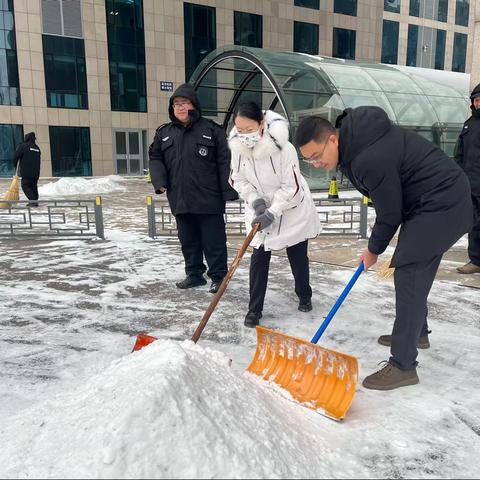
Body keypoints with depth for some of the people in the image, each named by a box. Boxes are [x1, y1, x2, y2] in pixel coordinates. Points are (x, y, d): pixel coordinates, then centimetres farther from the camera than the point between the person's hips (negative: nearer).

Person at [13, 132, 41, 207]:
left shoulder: (22, 146, -4)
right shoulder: (37, 147, 15)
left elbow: (16, 156, -7)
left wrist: (15, 165, 11)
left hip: (26, 171, -6)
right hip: (36, 172, 6)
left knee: (25, 186, -2)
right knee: (34, 186, 11)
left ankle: (33, 200, -16)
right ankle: (35, 201, 9)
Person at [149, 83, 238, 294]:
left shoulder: (212, 130, -4)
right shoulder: (164, 133, 10)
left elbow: (225, 162, -7)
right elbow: (155, 158, 16)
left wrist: (229, 192, -11)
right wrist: (160, 181, 0)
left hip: (208, 199, -5)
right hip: (180, 199, 5)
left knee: (214, 241, 4)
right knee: (188, 240, 15)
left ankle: (218, 277, 16)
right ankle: (194, 274, 29)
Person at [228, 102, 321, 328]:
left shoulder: (283, 148, -30)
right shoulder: (238, 148, -15)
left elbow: (292, 186, -24)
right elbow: (238, 180, -3)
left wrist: (272, 213, -26)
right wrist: (255, 200, -18)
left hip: (292, 209, -3)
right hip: (260, 209, 3)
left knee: (297, 255, 10)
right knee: (259, 257, -1)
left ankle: (304, 296, 34)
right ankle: (254, 308, 7)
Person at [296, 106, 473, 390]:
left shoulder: (370, 159, -31)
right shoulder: (354, 132, 0)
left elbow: (390, 214, -19)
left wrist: (374, 251, -2)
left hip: (442, 206, -10)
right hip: (440, 199, 10)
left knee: (408, 276, -12)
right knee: (414, 271, 19)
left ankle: (403, 366, -5)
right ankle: (416, 331, 38)